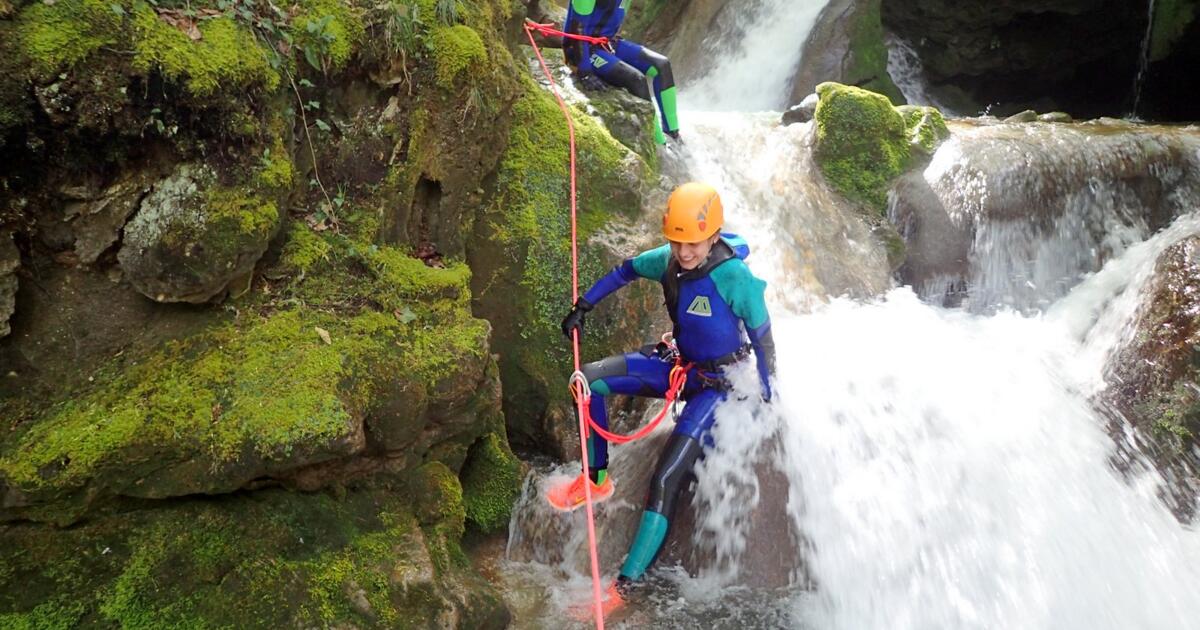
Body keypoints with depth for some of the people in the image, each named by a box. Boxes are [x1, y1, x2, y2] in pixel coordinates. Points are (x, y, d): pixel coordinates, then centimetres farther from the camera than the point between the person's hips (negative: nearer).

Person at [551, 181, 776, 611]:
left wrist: (767, 399, -10)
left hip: (717, 383, -6)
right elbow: (625, 271, 11)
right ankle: (596, 480, 8)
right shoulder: (668, 261, -10)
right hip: (678, 363, 7)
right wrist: (583, 306, 8)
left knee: (666, 480, -18)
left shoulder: (735, 277, -27)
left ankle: (623, 588, -11)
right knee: (590, 379, -7)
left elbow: (762, 340, -16)